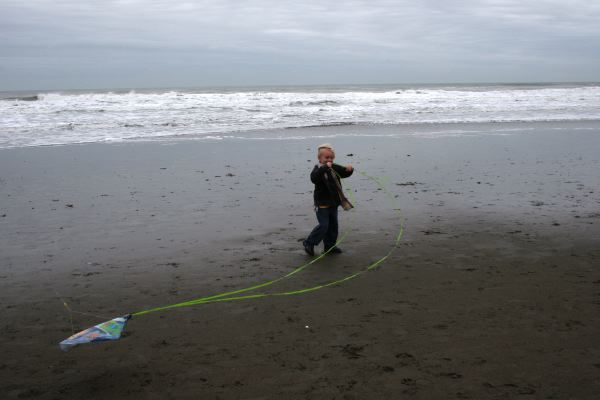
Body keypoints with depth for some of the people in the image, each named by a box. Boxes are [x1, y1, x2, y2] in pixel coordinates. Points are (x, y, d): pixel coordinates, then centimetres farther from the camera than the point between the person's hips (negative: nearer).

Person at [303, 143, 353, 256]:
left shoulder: (335, 168, 6)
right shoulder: (318, 169, -14)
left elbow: (344, 173, 10)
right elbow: (314, 178, -34)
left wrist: (349, 169, -13)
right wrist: (325, 167, -41)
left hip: (333, 203, 7)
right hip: (322, 204, -7)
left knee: (333, 226, 13)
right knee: (323, 225, -10)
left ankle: (330, 246, 24)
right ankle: (309, 243, 4)